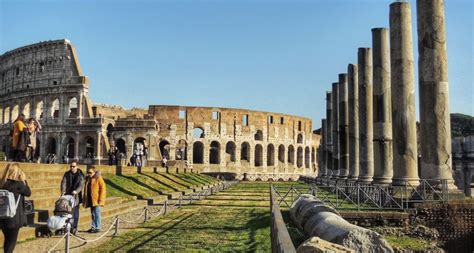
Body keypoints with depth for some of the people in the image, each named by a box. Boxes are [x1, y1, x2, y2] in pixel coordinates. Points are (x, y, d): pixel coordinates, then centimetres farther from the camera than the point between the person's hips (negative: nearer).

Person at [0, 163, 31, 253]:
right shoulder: (18, 184, -17)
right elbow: (28, 193, -3)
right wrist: (24, 180, 2)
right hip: (14, 217, -6)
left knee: (7, 239, 21)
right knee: (12, 240, 7)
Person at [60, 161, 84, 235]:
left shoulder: (80, 175, 0)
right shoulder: (67, 174, 7)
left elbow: (81, 185, -8)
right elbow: (63, 182, -4)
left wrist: (76, 191, -26)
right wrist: (63, 191, -20)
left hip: (76, 196, -1)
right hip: (67, 195, 2)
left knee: (75, 212, 3)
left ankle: (74, 228, 8)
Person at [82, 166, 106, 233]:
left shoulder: (99, 178, -8)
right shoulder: (88, 179, 13)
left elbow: (102, 189, -11)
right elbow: (86, 189, 20)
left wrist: (100, 199, -16)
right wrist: (85, 200, 17)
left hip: (97, 200, -7)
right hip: (90, 200, 7)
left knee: (97, 214, -5)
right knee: (93, 214, 12)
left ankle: (97, 228, 0)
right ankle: (93, 227, 19)